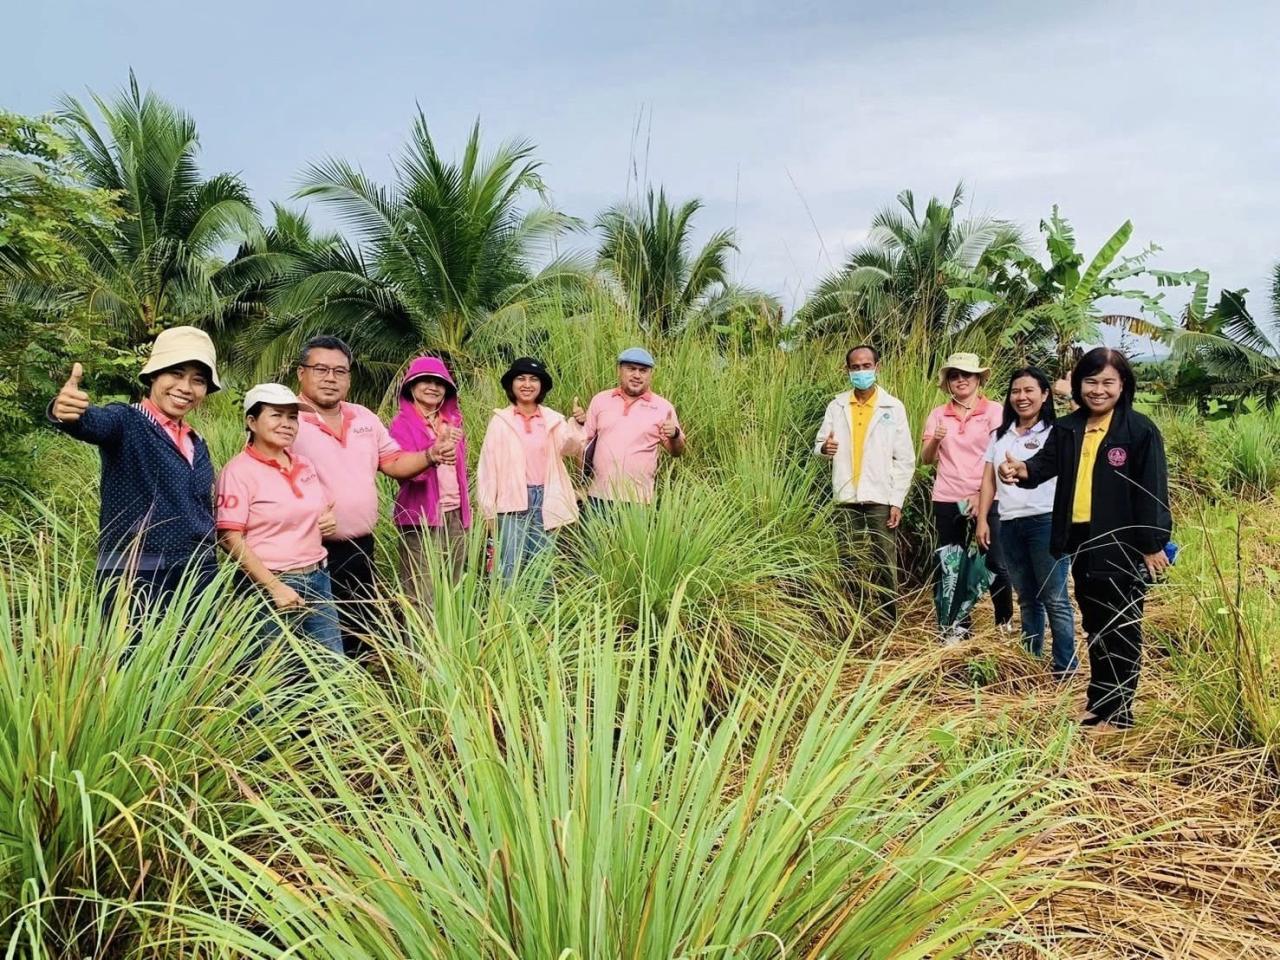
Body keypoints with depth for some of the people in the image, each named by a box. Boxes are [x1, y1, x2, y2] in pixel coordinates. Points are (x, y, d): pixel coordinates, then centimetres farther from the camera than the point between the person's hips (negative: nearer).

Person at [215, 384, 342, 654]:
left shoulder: (305, 465, 9)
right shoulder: (239, 471, -9)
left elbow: (326, 508, 25)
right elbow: (230, 539, -15)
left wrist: (330, 519, 0)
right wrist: (275, 587, -19)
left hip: (318, 579, 6)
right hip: (269, 585, -6)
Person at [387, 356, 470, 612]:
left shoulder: (452, 421, 13)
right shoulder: (402, 424, -5)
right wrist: (433, 453, -37)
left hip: (455, 517, 6)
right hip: (421, 520, -6)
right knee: (422, 598, -7)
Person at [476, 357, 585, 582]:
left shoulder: (552, 420, 6)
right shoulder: (500, 420, 1)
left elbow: (570, 449, -12)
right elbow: (488, 464, 1)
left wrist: (575, 424, -32)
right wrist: (488, 508, -2)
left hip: (544, 499, 3)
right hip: (512, 500, -2)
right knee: (510, 567, -6)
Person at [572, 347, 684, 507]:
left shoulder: (663, 408, 2)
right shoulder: (600, 400, 7)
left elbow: (677, 452, 4)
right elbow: (586, 441, 13)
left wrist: (674, 435, -17)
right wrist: (579, 424, -7)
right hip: (599, 496, 2)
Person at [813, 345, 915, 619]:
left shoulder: (893, 407, 0)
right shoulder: (837, 406, 6)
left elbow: (905, 459, -1)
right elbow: (819, 443, 11)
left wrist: (897, 501, -6)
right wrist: (824, 448, -15)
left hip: (880, 497, -2)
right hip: (846, 497, 2)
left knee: (884, 563, 1)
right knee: (847, 561, 9)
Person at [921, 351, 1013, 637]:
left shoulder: (994, 411, 0)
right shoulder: (938, 414, 7)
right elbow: (926, 459, 6)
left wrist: (982, 495, -12)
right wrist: (935, 440, -15)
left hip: (985, 499, -2)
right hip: (947, 501, 3)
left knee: (995, 563, -1)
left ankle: (1005, 620, 16)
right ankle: (959, 623, 17)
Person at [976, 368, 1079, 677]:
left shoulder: (1055, 432, 2)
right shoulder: (1000, 436, 17)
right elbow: (988, 481, 14)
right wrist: (982, 520, 6)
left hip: (1046, 520, -5)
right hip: (1009, 524, 5)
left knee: (1054, 598, -4)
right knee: (1026, 598, 13)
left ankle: (1065, 665, 1)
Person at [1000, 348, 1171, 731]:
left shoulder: (1140, 430, -10)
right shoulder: (1067, 429, 7)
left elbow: (1152, 491, -12)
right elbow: (1045, 463, -3)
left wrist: (1153, 545, -14)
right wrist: (1023, 470, -27)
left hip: (1123, 545, -6)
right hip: (1082, 543, 6)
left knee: (1121, 629, 4)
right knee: (1094, 625, 18)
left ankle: (1119, 710, 14)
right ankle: (1098, 700, 31)